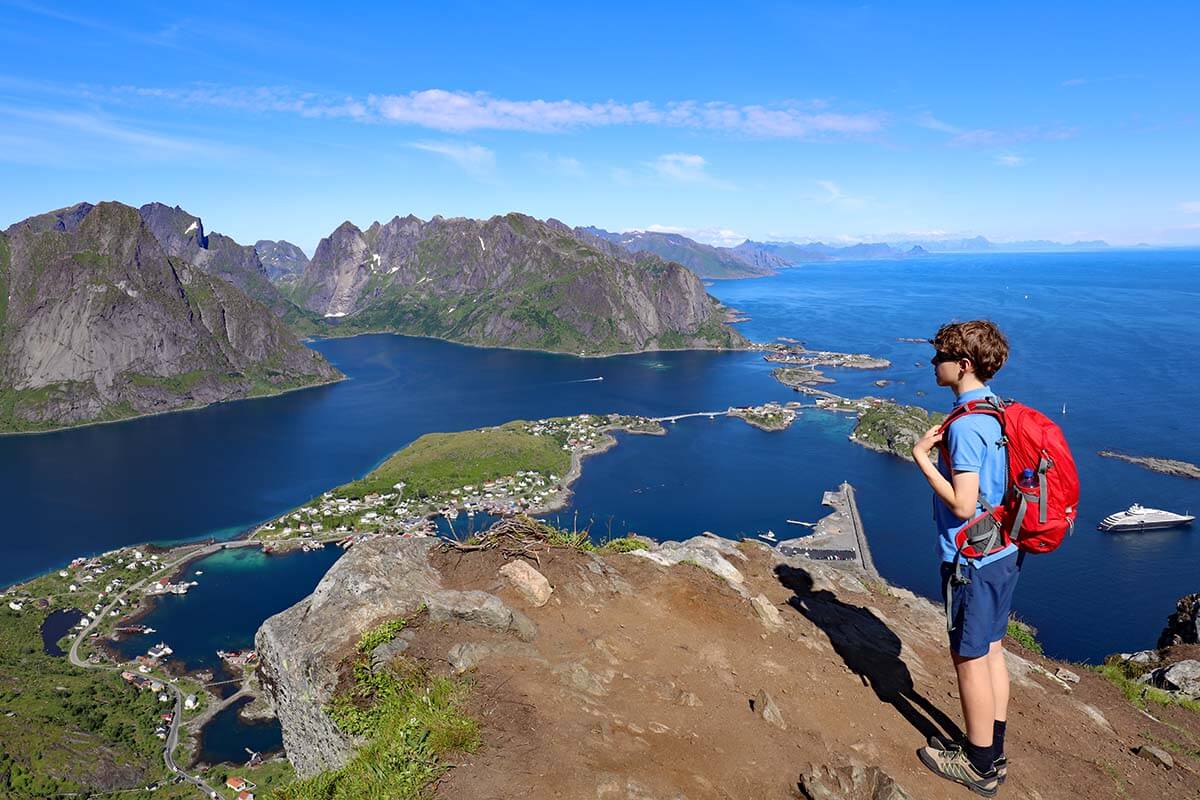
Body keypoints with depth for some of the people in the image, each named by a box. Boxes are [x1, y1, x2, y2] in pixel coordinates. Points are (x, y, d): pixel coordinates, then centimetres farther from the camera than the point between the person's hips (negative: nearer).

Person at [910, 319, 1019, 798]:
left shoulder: (965, 425, -24)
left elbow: (962, 505, -25)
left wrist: (922, 457, -18)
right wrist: (945, 448, 6)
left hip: (972, 560, -9)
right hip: (1003, 553, 9)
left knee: (970, 659, 6)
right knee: (990, 651, 19)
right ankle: (993, 753, 33)